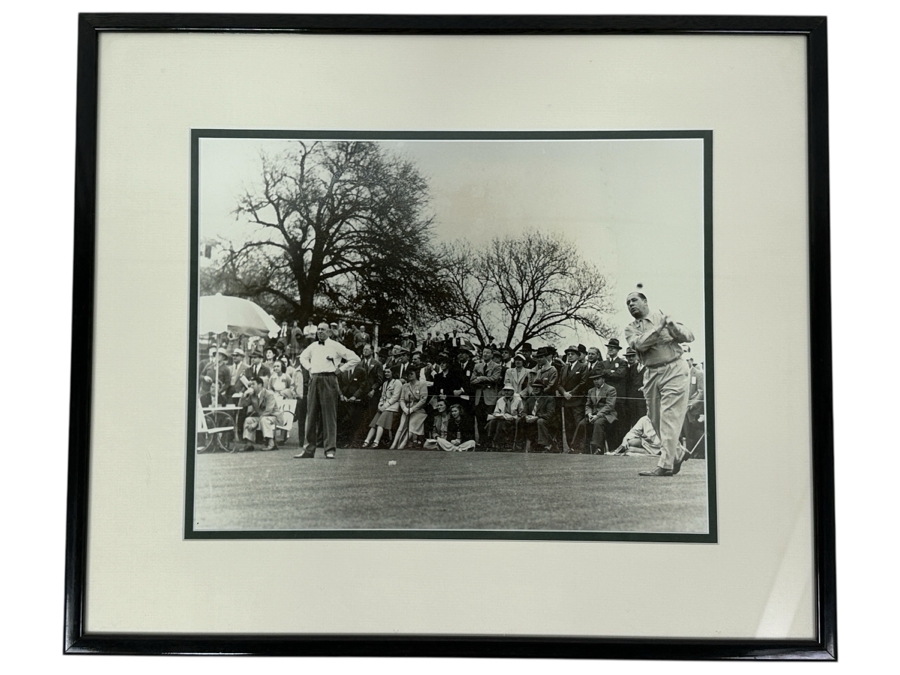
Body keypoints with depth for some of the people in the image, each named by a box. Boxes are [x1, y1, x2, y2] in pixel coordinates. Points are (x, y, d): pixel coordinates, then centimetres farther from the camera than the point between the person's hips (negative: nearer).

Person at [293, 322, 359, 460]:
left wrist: (340, 369, -2)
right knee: (311, 415, 4)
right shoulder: (313, 346, 15)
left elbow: (355, 359, 0)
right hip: (314, 380, 5)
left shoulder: (335, 346, 1)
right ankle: (309, 449, 9)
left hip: (328, 380, -5)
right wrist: (309, 368, 18)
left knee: (329, 415, -5)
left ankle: (330, 450, -3)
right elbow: (303, 357, 35)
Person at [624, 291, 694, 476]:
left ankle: (665, 465, -9)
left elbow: (689, 337, 3)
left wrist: (672, 325, -15)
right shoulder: (630, 328, 12)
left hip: (674, 370, -4)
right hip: (651, 374, 4)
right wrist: (659, 327, -15)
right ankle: (677, 454, 29)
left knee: (669, 417, -10)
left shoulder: (663, 315, 8)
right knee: (655, 419, 8)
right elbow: (640, 344, -10)